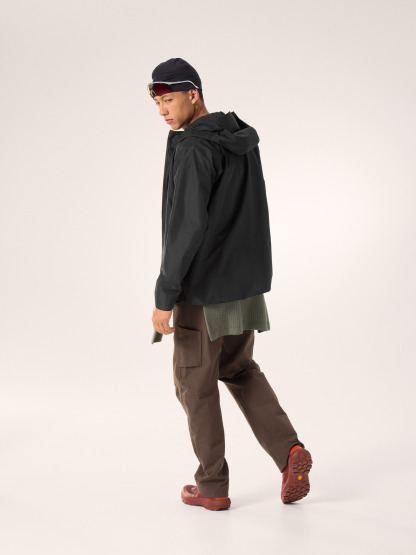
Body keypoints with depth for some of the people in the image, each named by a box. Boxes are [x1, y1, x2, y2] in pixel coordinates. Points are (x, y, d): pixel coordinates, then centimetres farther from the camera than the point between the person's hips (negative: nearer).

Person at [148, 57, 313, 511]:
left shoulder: (194, 147, -19)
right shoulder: (243, 140, 9)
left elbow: (187, 226, -26)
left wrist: (164, 296, -22)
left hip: (204, 286, -8)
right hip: (246, 280, 8)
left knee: (194, 381, 8)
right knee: (237, 369, 22)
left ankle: (212, 486, 17)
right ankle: (289, 451, 6)